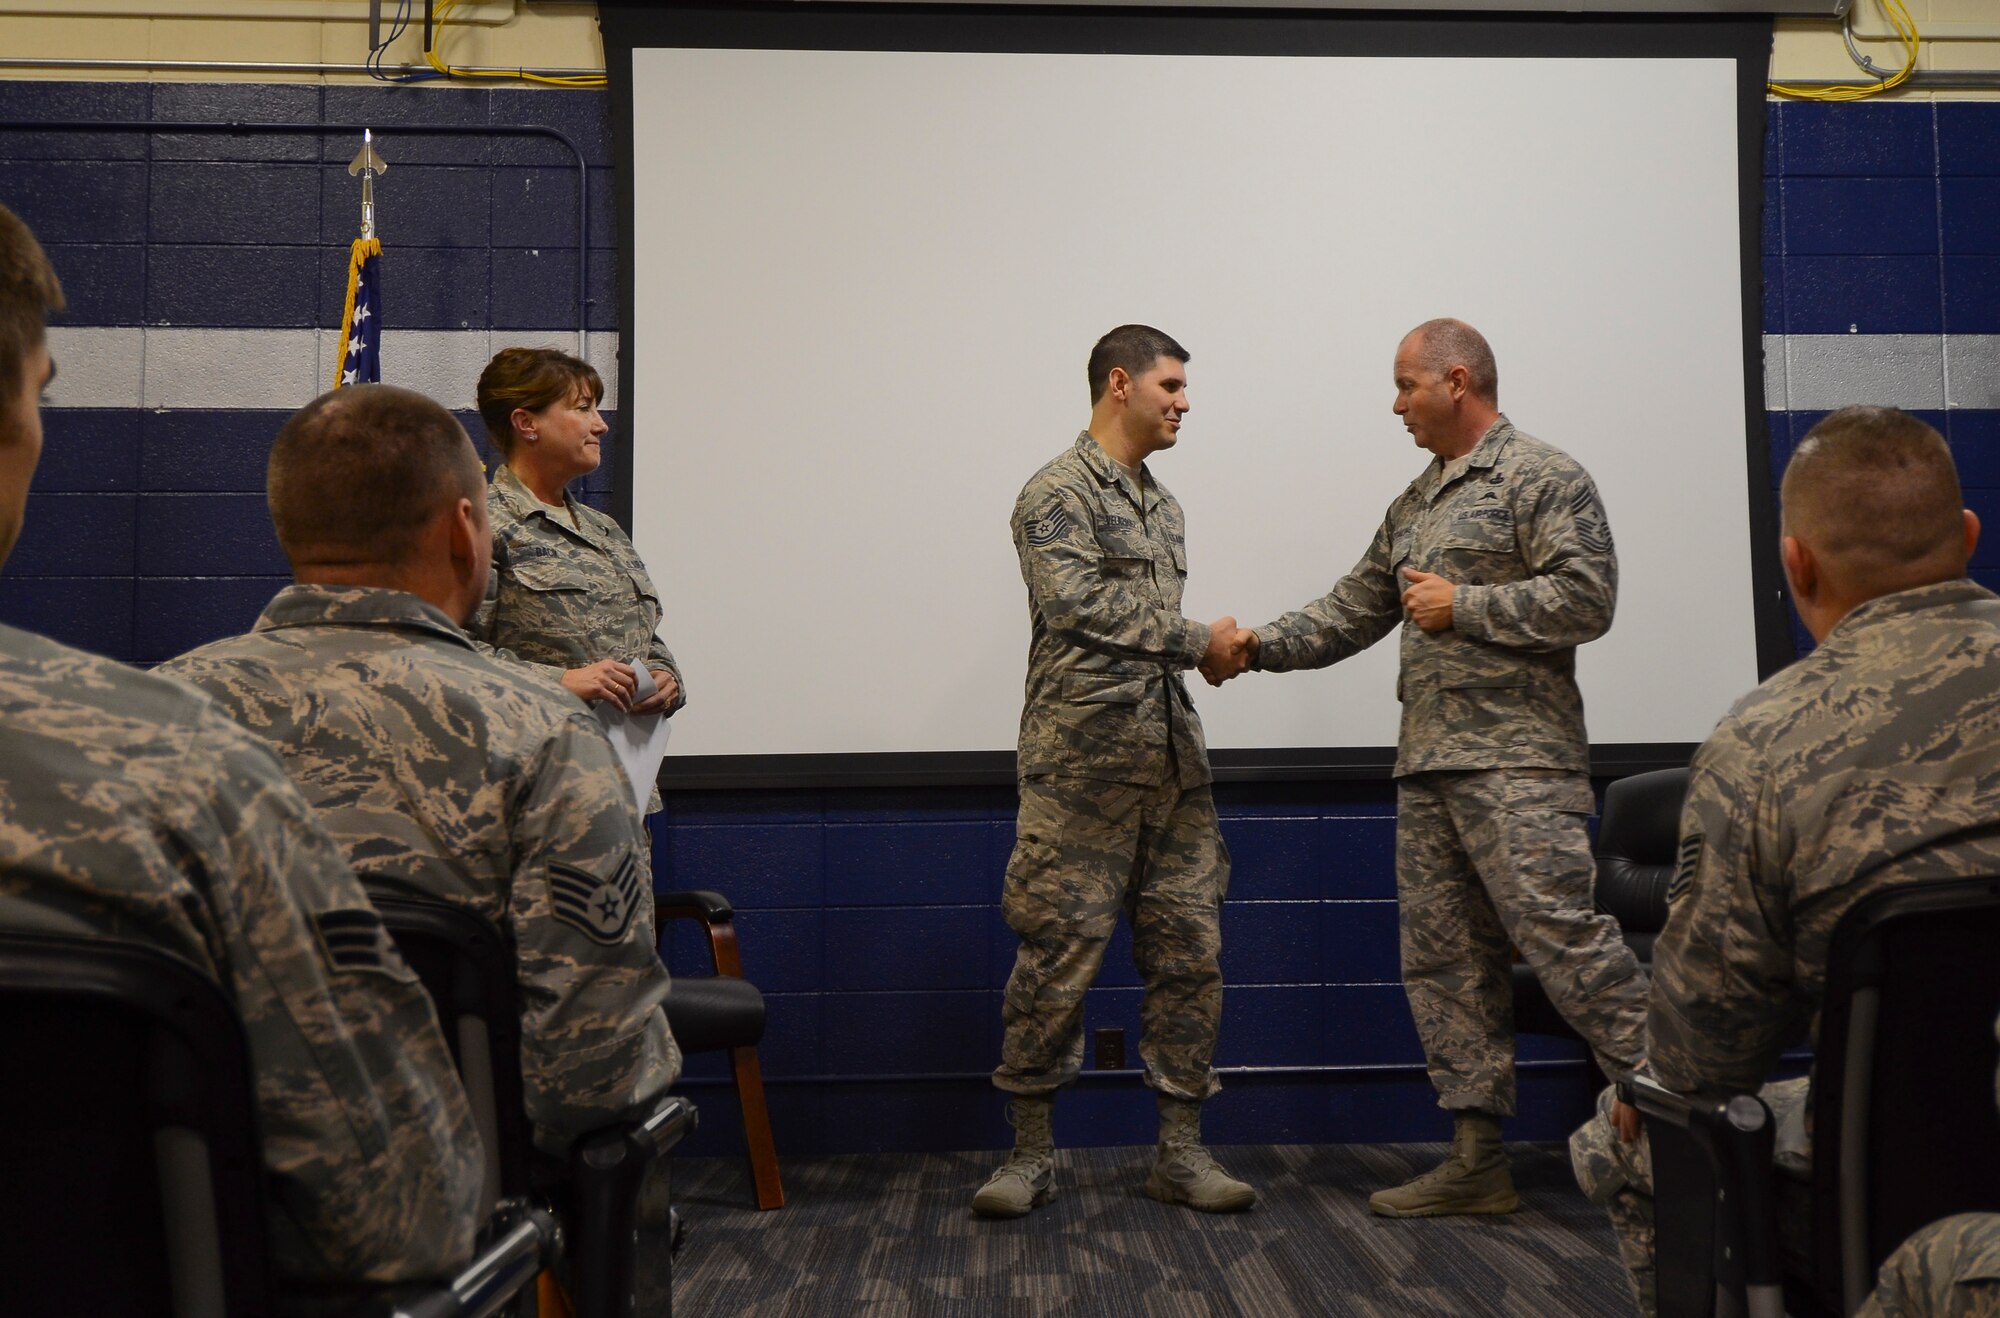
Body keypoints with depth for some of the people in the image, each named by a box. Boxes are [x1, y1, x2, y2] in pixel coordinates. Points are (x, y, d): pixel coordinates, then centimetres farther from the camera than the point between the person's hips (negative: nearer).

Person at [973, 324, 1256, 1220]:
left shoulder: (1161, 504, 20)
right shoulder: (1057, 494, -5)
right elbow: (1078, 605, -18)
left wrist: (1212, 646, 5)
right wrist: (1198, 639, -11)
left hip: (1171, 760, 8)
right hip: (1082, 765, -7)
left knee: (1190, 950, 6)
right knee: (1060, 954, -2)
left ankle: (1180, 1149, 16)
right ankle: (1032, 1151, 12)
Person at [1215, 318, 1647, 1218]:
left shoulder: (1542, 477, -3)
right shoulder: (1415, 503, 21)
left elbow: (1586, 597, -13)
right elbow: (1353, 610, 23)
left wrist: (1464, 606, -11)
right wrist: (1261, 645, 13)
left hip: (1515, 763, -8)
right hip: (1427, 769, 8)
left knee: (1563, 936, -14)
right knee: (1444, 959, 8)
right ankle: (1477, 1161, 15)